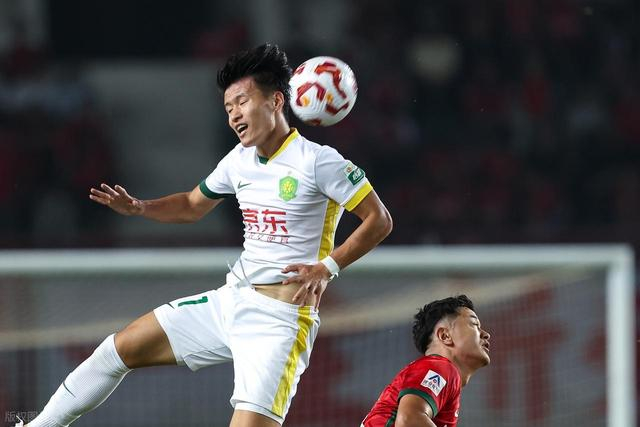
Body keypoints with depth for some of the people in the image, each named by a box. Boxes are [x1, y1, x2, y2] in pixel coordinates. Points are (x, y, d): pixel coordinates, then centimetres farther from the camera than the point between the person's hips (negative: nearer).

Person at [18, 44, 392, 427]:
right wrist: (139, 208, 8)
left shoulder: (317, 161, -13)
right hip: (231, 300, 8)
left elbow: (380, 220, -11)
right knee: (121, 347, 10)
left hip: (281, 318, -8)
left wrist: (328, 267, -21)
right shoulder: (239, 162, 9)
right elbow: (193, 206, 26)